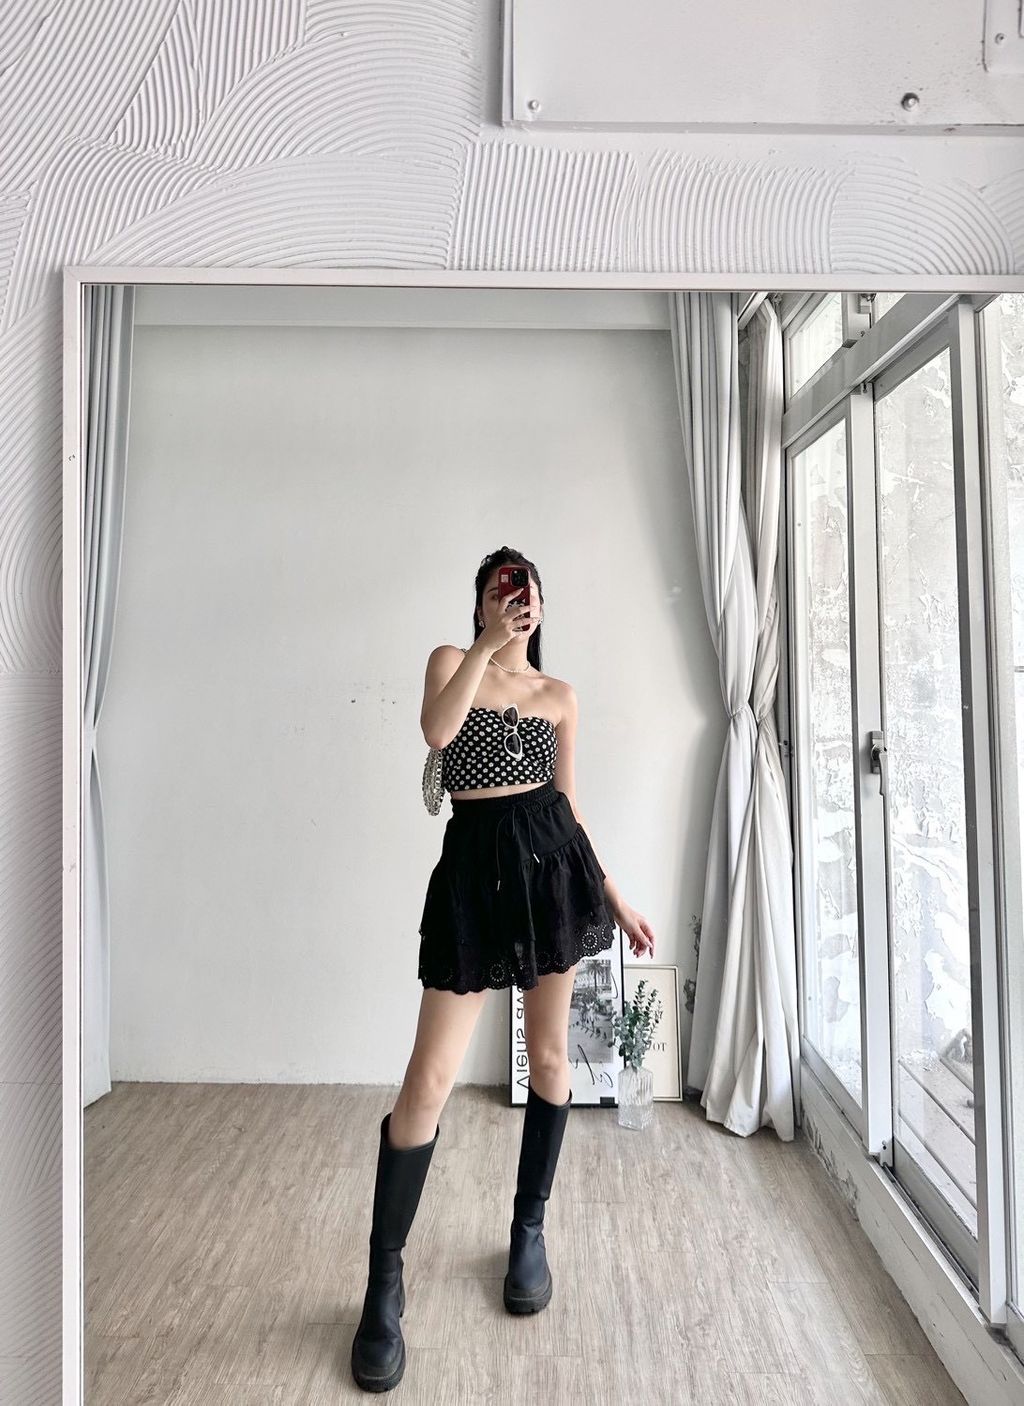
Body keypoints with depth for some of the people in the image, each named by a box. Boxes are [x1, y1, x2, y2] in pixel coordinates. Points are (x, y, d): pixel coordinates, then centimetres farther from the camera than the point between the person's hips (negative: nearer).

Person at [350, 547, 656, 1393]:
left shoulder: (560, 695, 12)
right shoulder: (452, 660, 7)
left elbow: (571, 806, 12)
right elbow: (437, 731, -16)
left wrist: (617, 899, 10)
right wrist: (489, 643, -16)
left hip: (551, 859, 3)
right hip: (475, 864, -3)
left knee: (550, 1054, 11)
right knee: (430, 1079, -4)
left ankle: (530, 1230, 33)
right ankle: (385, 1280, 13)